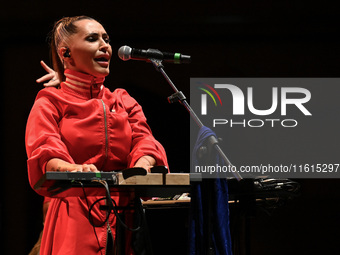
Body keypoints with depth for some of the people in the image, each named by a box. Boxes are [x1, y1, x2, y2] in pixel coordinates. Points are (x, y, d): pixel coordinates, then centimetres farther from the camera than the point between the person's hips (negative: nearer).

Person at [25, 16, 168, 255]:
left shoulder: (124, 102, 22)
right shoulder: (50, 103, 8)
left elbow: (144, 141, 4)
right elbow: (45, 155, -10)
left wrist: (141, 166, -21)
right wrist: (75, 170, -34)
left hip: (125, 221, 4)